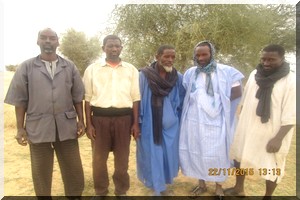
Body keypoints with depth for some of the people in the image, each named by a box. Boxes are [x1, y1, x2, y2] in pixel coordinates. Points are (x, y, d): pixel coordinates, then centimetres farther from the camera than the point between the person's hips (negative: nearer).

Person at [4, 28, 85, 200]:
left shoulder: (70, 67, 6)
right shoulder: (26, 67, 3)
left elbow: (77, 97, 6)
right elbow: (20, 100, 1)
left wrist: (81, 121, 0)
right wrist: (20, 128, -2)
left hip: (66, 126, 1)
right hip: (38, 127, -1)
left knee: (74, 170, 12)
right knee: (41, 173, 14)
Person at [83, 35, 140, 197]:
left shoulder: (131, 69, 6)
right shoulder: (92, 69, 4)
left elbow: (136, 98, 5)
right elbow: (88, 98, 4)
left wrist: (136, 123, 0)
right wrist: (88, 124, -1)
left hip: (124, 118, 0)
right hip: (100, 118, 0)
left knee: (122, 158, 11)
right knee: (99, 157, 10)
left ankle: (121, 191, 30)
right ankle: (100, 192, 30)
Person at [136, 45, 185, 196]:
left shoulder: (178, 78, 0)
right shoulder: (144, 75, -8)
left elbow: (182, 102, 9)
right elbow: (138, 99, -4)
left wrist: (180, 121, 9)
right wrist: (137, 123, -4)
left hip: (170, 126, 3)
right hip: (150, 125, -3)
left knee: (168, 156, 13)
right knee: (152, 157, 7)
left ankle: (162, 185, 36)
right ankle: (158, 187, 24)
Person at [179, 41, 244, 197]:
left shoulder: (226, 71, -4)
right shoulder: (190, 73, 7)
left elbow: (237, 92, -2)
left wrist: (219, 101, -6)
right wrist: (197, 102, 0)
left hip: (216, 120, -3)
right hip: (194, 120, 3)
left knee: (217, 153, 6)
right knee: (196, 151, 10)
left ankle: (218, 186, 27)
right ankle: (201, 184, 29)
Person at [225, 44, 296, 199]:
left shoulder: (291, 81, -14)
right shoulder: (254, 74, 3)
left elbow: (290, 115, -17)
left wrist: (278, 138, -20)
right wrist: (241, 121, 13)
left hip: (271, 134, -6)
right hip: (247, 128, 6)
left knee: (271, 167, 8)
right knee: (239, 157, 18)